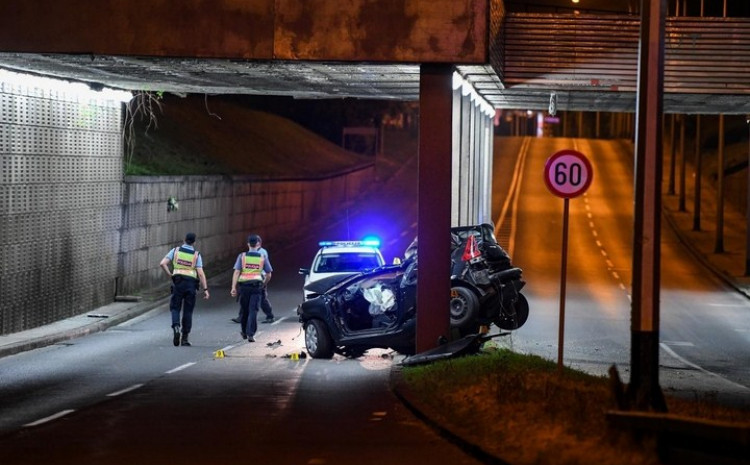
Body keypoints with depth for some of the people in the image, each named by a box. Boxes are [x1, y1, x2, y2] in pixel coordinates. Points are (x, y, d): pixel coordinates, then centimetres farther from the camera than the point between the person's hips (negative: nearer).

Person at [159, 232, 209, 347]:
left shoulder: (176, 250, 3)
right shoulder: (196, 254, 1)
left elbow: (162, 263, -5)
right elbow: (200, 273, -6)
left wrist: (170, 275, 5)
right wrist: (205, 289, -4)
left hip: (178, 282, 0)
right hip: (191, 284, 0)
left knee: (175, 308, 9)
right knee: (188, 311, 7)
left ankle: (176, 327, -20)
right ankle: (184, 338, 8)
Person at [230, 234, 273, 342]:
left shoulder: (242, 256, 1)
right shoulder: (262, 257, 4)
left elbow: (236, 272, -6)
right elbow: (268, 274, 8)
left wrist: (233, 288, -8)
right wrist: (264, 285, 24)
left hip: (244, 286, 1)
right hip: (257, 286, -1)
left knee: (244, 310, 15)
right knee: (253, 311, -2)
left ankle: (244, 332, 31)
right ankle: (250, 334, -11)